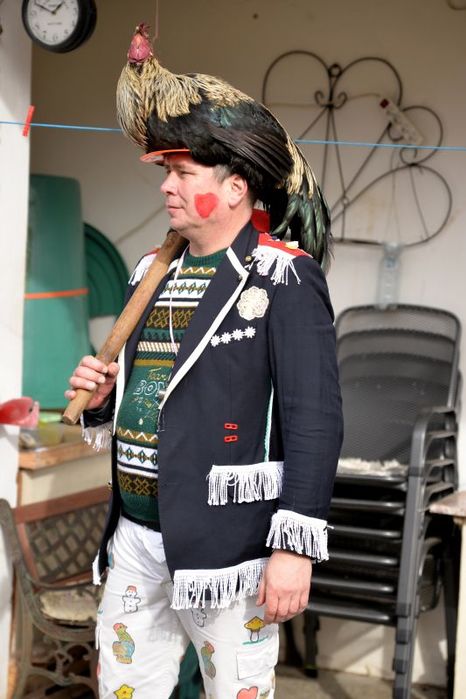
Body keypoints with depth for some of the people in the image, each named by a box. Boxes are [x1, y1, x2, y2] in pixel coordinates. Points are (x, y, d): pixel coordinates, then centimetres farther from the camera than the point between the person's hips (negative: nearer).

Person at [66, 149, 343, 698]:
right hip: (134, 536, 7)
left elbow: (314, 420, -15)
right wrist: (99, 399, 2)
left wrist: (296, 547, -18)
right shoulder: (152, 274, 12)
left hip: (224, 544, -7)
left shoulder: (283, 278, -10)